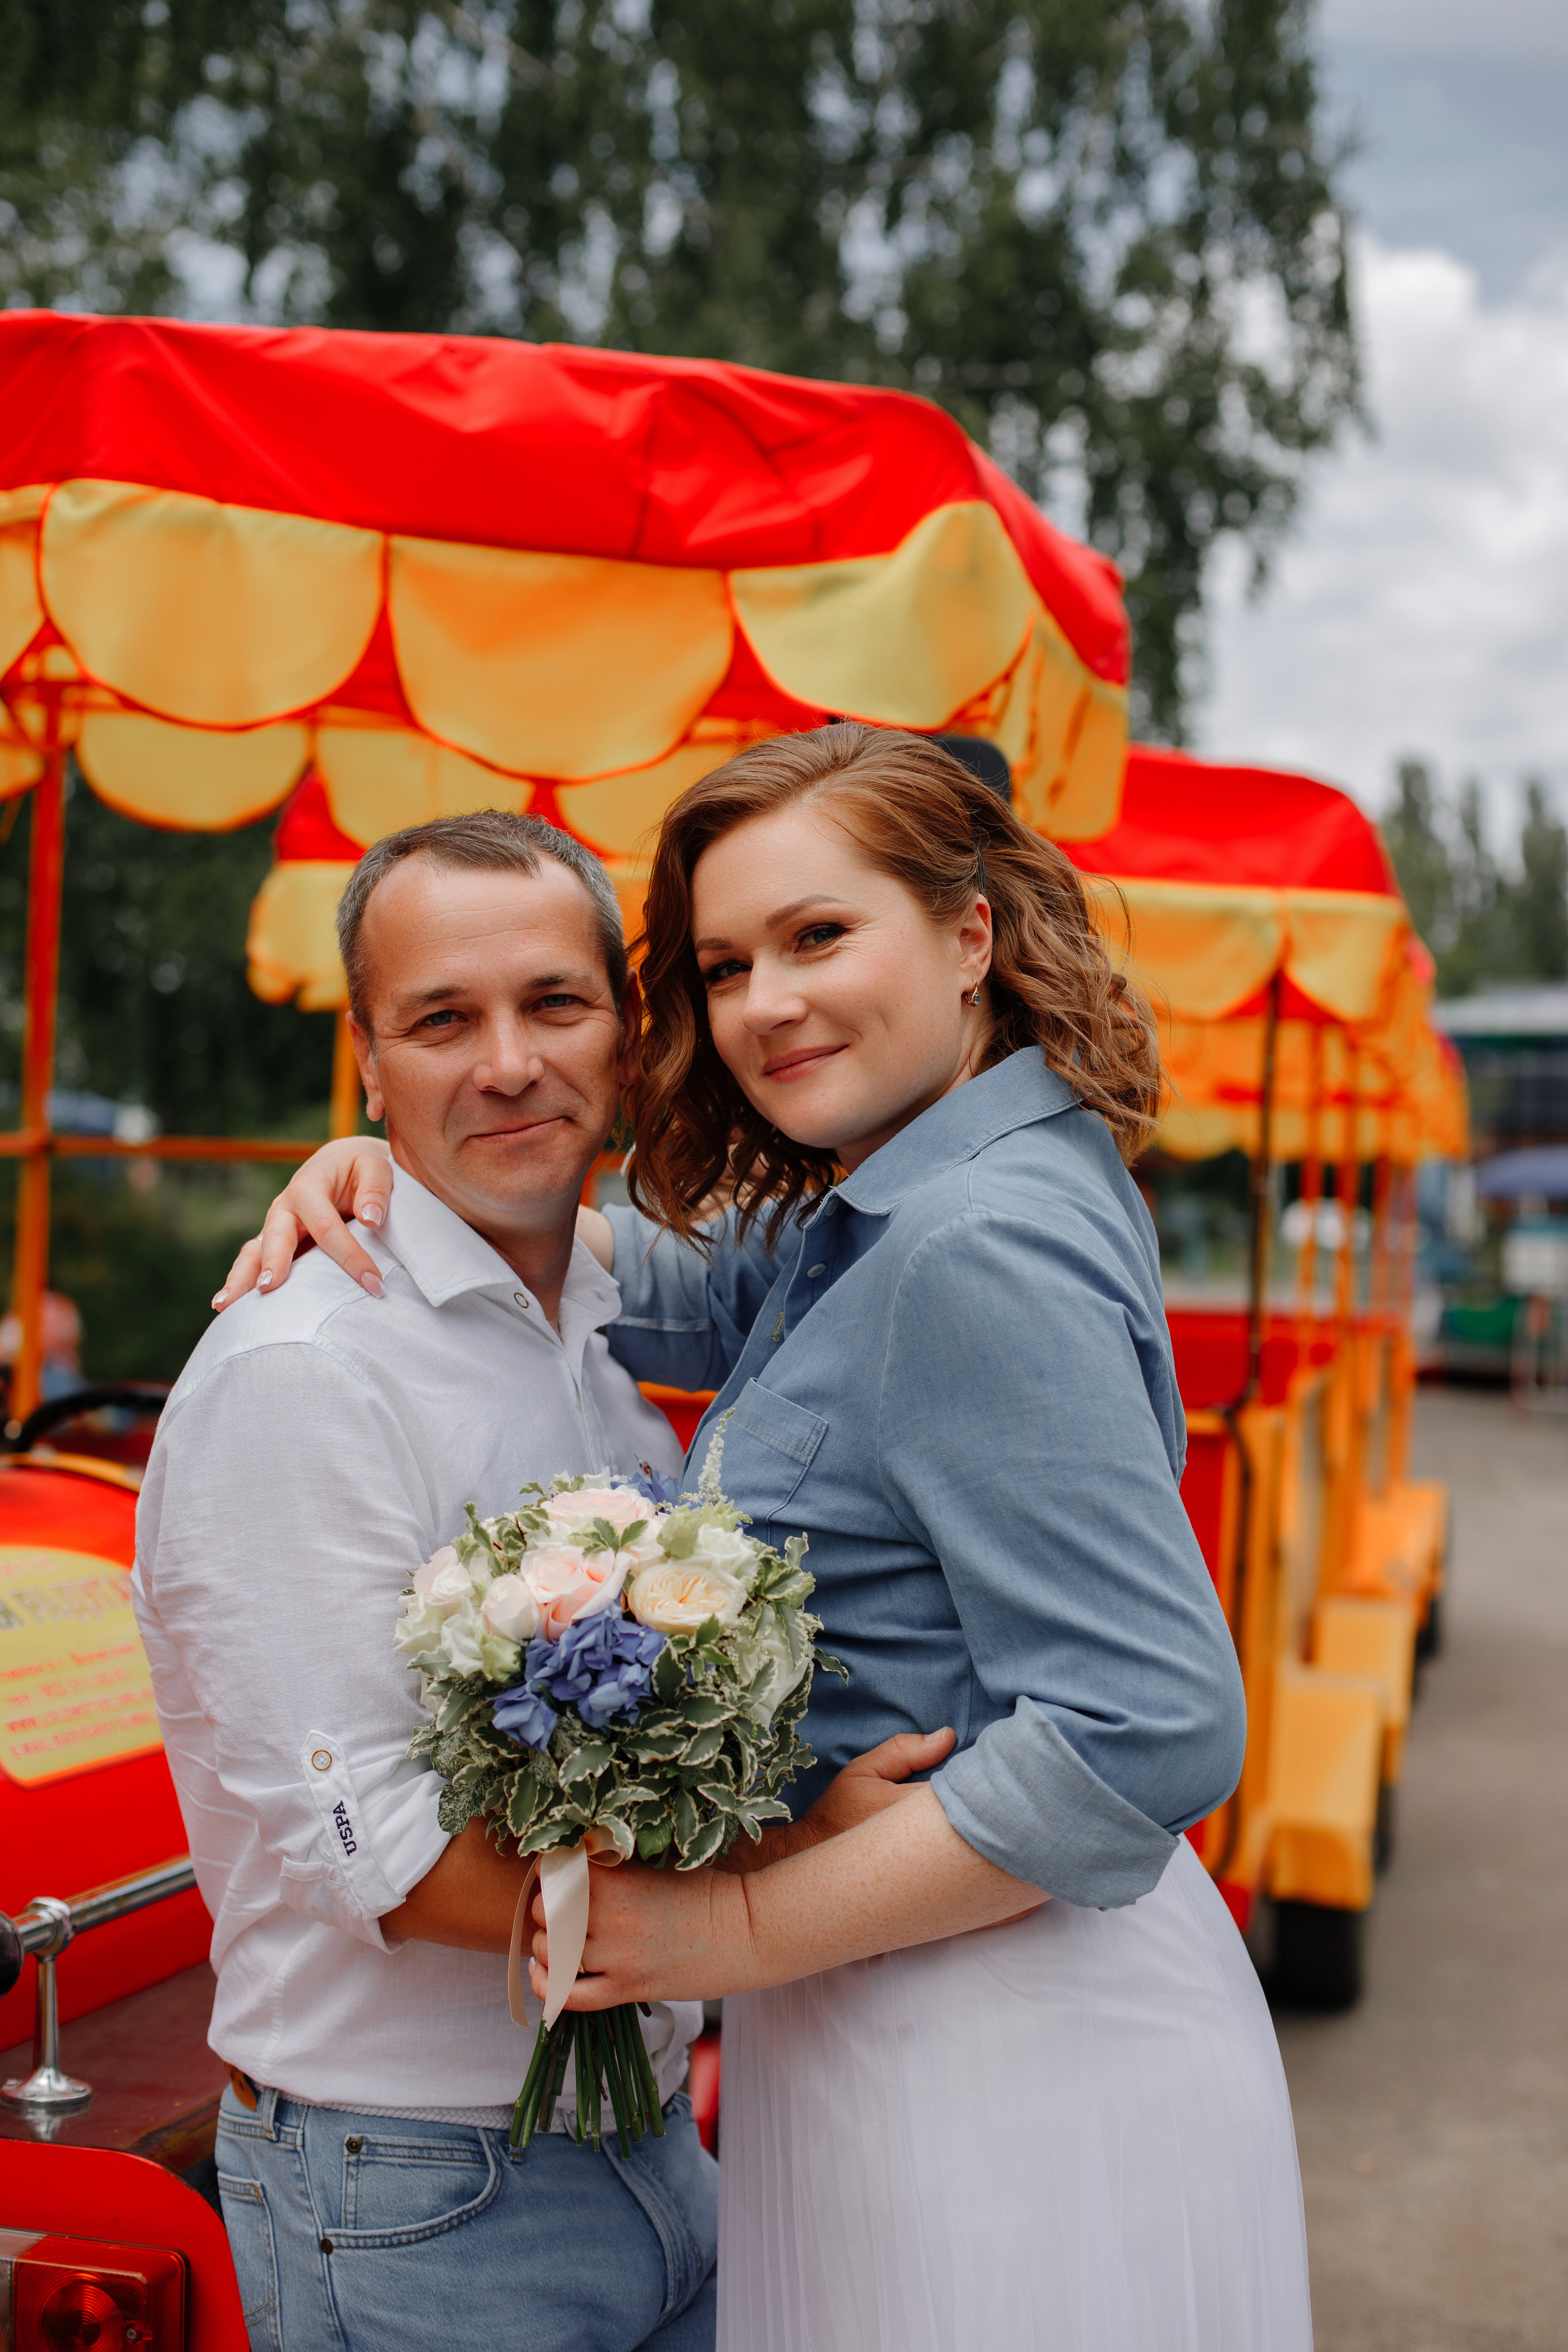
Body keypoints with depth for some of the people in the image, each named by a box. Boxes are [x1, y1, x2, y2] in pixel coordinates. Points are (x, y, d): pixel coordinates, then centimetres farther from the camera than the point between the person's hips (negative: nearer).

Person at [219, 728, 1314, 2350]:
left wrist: (741, 1929, -19)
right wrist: (400, 1183, 5)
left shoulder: (982, 1249, -22)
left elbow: (1150, 1728, -27)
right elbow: (691, 1296, 22)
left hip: (1009, 2061, -9)